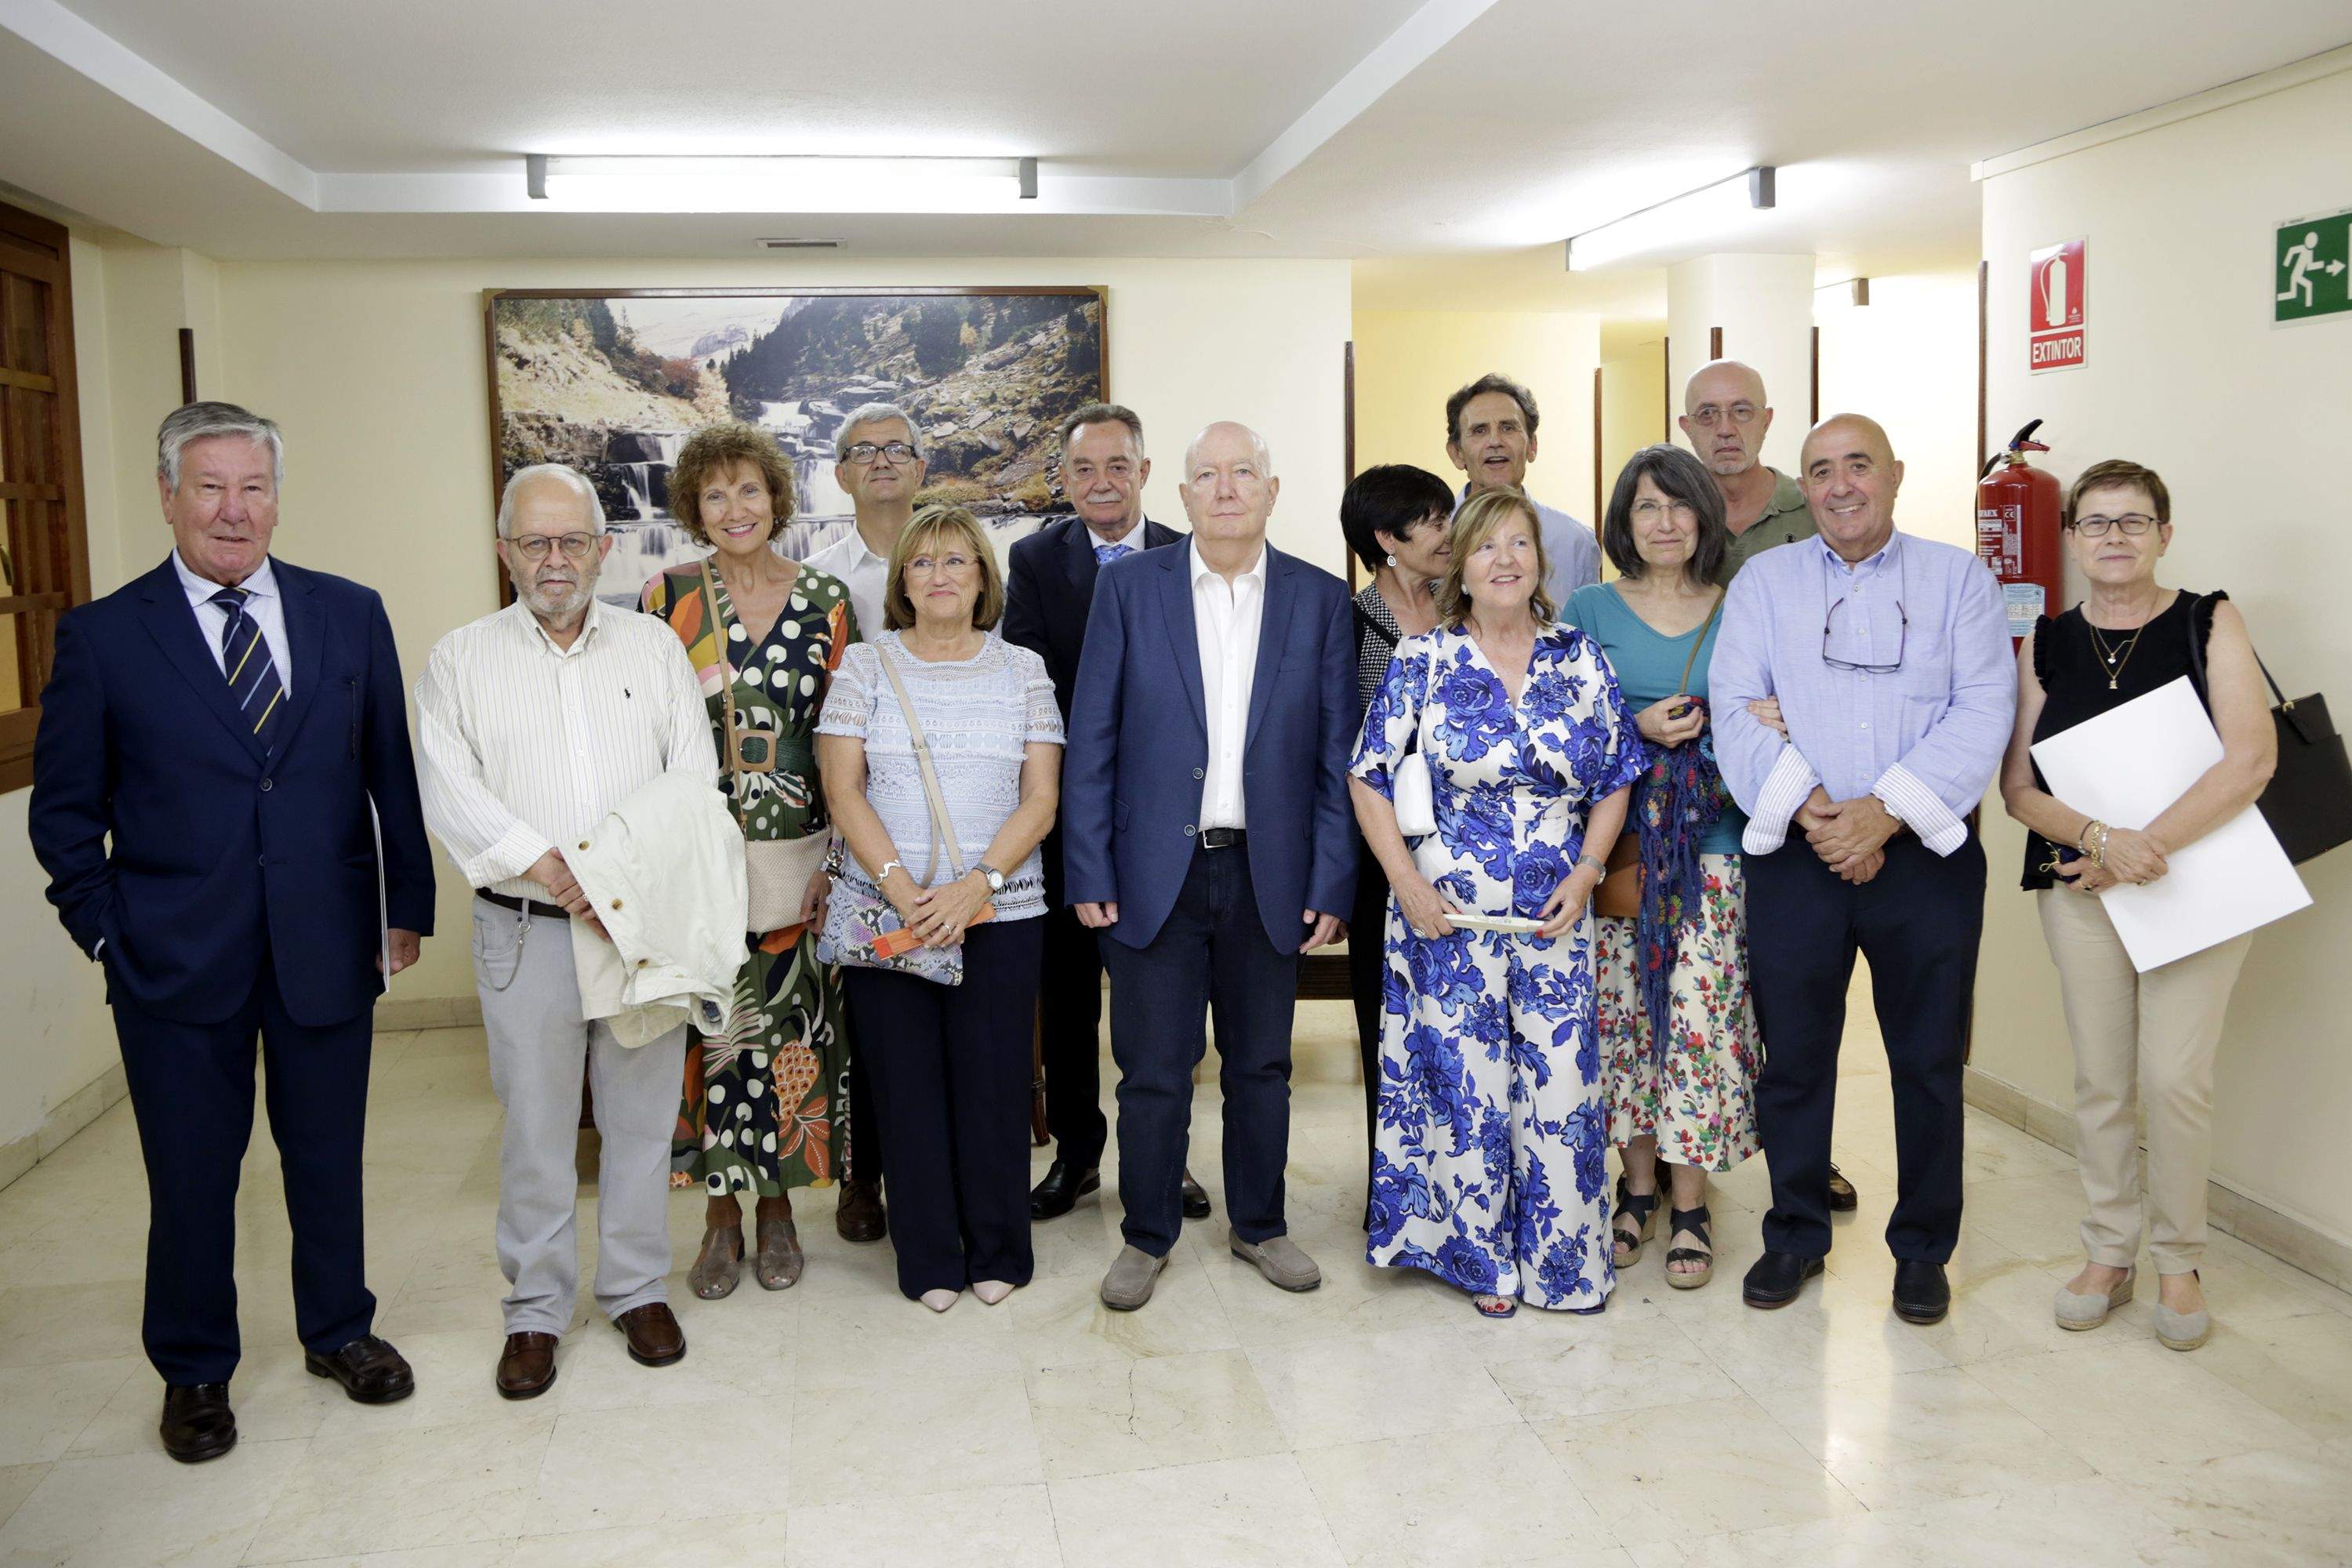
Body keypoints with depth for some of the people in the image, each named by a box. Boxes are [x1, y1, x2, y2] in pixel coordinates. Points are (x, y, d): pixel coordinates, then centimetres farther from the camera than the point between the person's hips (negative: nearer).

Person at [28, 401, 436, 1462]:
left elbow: (393, 774, 6)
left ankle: (339, 1330, 37)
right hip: (176, 964, -1)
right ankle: (194, 1372, 32)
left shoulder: (350, 615, 2)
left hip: (327, 947, 2)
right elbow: (64, 809, 3)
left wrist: (408, 904, 4)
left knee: (329, 1156, 15)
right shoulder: (102, 635, -3)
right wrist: (105, 930, -4)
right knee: (190, 1174, 12)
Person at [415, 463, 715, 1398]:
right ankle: (536, 1309, 21)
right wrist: (555, 872, -19)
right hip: (526, 933, -1)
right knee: (535, 1125, 6)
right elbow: (454, 795, -7)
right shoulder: (460, 660, 4)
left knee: (643, 1115, 9)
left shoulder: (654, 646, 8)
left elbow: (694, 779, 2)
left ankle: (638, 1288, 25)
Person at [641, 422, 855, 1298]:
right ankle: (721, 1214, 18)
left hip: (799, 851, 1)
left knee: (790, 1019, 6)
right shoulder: (668, 599, 2)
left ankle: (777, 1204, 22)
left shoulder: (827, 601, 4)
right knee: (709, 1018, 3)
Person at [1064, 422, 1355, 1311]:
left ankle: (1259, 1226, 32)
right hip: (1155, 872, -1)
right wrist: (1089, 874, -5)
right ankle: (1147, 1238, 24)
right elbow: (1091, 741, 0)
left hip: (1269, 876, 1)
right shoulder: (1129, 586, 0)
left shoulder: (1320, 599, 3)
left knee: (1262, 1066, 14)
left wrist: (1331, 883, -3)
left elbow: (1337, 754, 2)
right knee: (1153, 1071, 6)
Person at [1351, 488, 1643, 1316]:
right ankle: (1481, 1256, 22)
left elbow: (1615, 778, 9)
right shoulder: (1422, 660, -1)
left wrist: (1588, 872, -3)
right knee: (1465, 1084, 4)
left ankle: (1561, 1255, 22)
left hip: (1555, 913, 2)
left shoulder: (1580, 660, 5)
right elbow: (1370, 779, 0)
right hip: (1447, 912, -2)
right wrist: (1407, 882, -8)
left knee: (1562, 1080, 2)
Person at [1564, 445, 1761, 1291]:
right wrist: (1636, 727, -12)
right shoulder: (1589, 609, 6)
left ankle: (1690, 1205, 9)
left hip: (1712, 847, 0)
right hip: (1617, 842, 0)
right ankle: (1637, 1187, 20)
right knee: (1623, 1015, 4)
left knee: (1701, 1015, -4)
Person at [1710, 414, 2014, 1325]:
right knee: (1793, 1056, 7)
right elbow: (1738, 711, -2)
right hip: (1795, 854, 1)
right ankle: (1795, 1237, 24)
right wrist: (1808, 810, -16)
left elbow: (1983, 711, -5)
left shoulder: (1958, 579, 6)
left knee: (1928, 1061, 7)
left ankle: (1922, 1249, 23)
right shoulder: (1764, 581, 8)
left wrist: (1883, 812, -17)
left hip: (1926, 855, 0)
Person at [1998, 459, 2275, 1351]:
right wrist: (2102, 838, -18)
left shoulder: (2208, 625, -1)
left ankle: (2178, 1262, 12)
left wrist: (2148, 848, -19)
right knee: (2100, 1081, 5)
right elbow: (2018, 785, 0)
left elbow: (2252, 759, -13)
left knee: (2174, 1076, -8)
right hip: (2080, 885, 2)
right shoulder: (2045, 644, 6)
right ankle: (2109, 1254, 20)